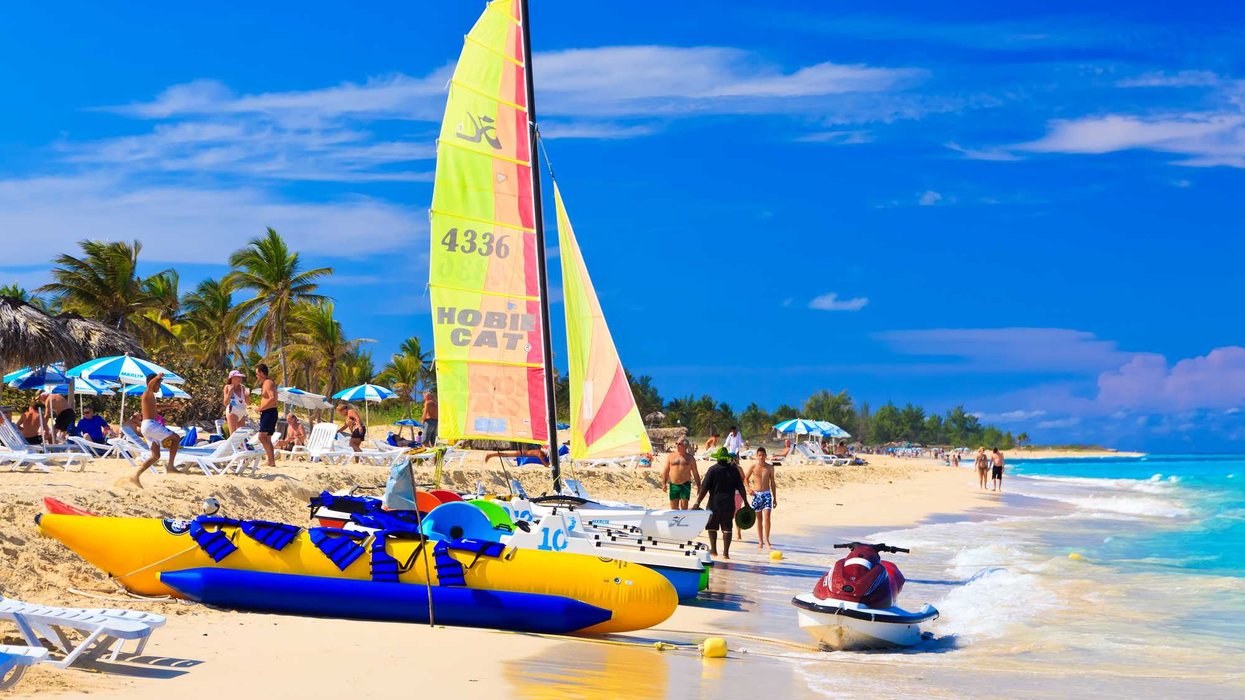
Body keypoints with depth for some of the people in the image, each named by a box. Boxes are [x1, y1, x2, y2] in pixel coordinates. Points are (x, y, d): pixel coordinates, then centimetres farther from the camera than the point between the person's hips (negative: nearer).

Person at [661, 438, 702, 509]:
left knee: (684, 507, -6)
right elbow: (666, 471, 9)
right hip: (673, 485, 2)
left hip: (685, 485, -2)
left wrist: (699, 486, 5)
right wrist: (664, 484, 0)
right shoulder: (671, 456, 8)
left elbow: (695, 473, 8)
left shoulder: (690, 458, 5)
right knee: (674, 508, 4)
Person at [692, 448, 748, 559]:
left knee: (712, 527, 12)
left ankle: (713, 550, 12)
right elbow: (741, 488, 3)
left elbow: (704, 488, -9)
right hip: (729, 503, 2)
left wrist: (698, 502, -6)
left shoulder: (713, 470, -6)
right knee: (727, 528, 4)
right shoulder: (734, 470, 2)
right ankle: (726, 552, 0)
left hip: (714, 503, -2)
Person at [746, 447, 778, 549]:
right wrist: (748, 488, -9)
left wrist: (775, 498, 9)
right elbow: (746, 478, 11)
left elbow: (772, 483, 9)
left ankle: (767, 540, -7)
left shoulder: (770, 467, 2)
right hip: (756, 494, 0)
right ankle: (760, 541, 12)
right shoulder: (753, 466, 0)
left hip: (767, 494, 0)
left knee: (767, 518, -11)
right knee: (759, 518, 5)